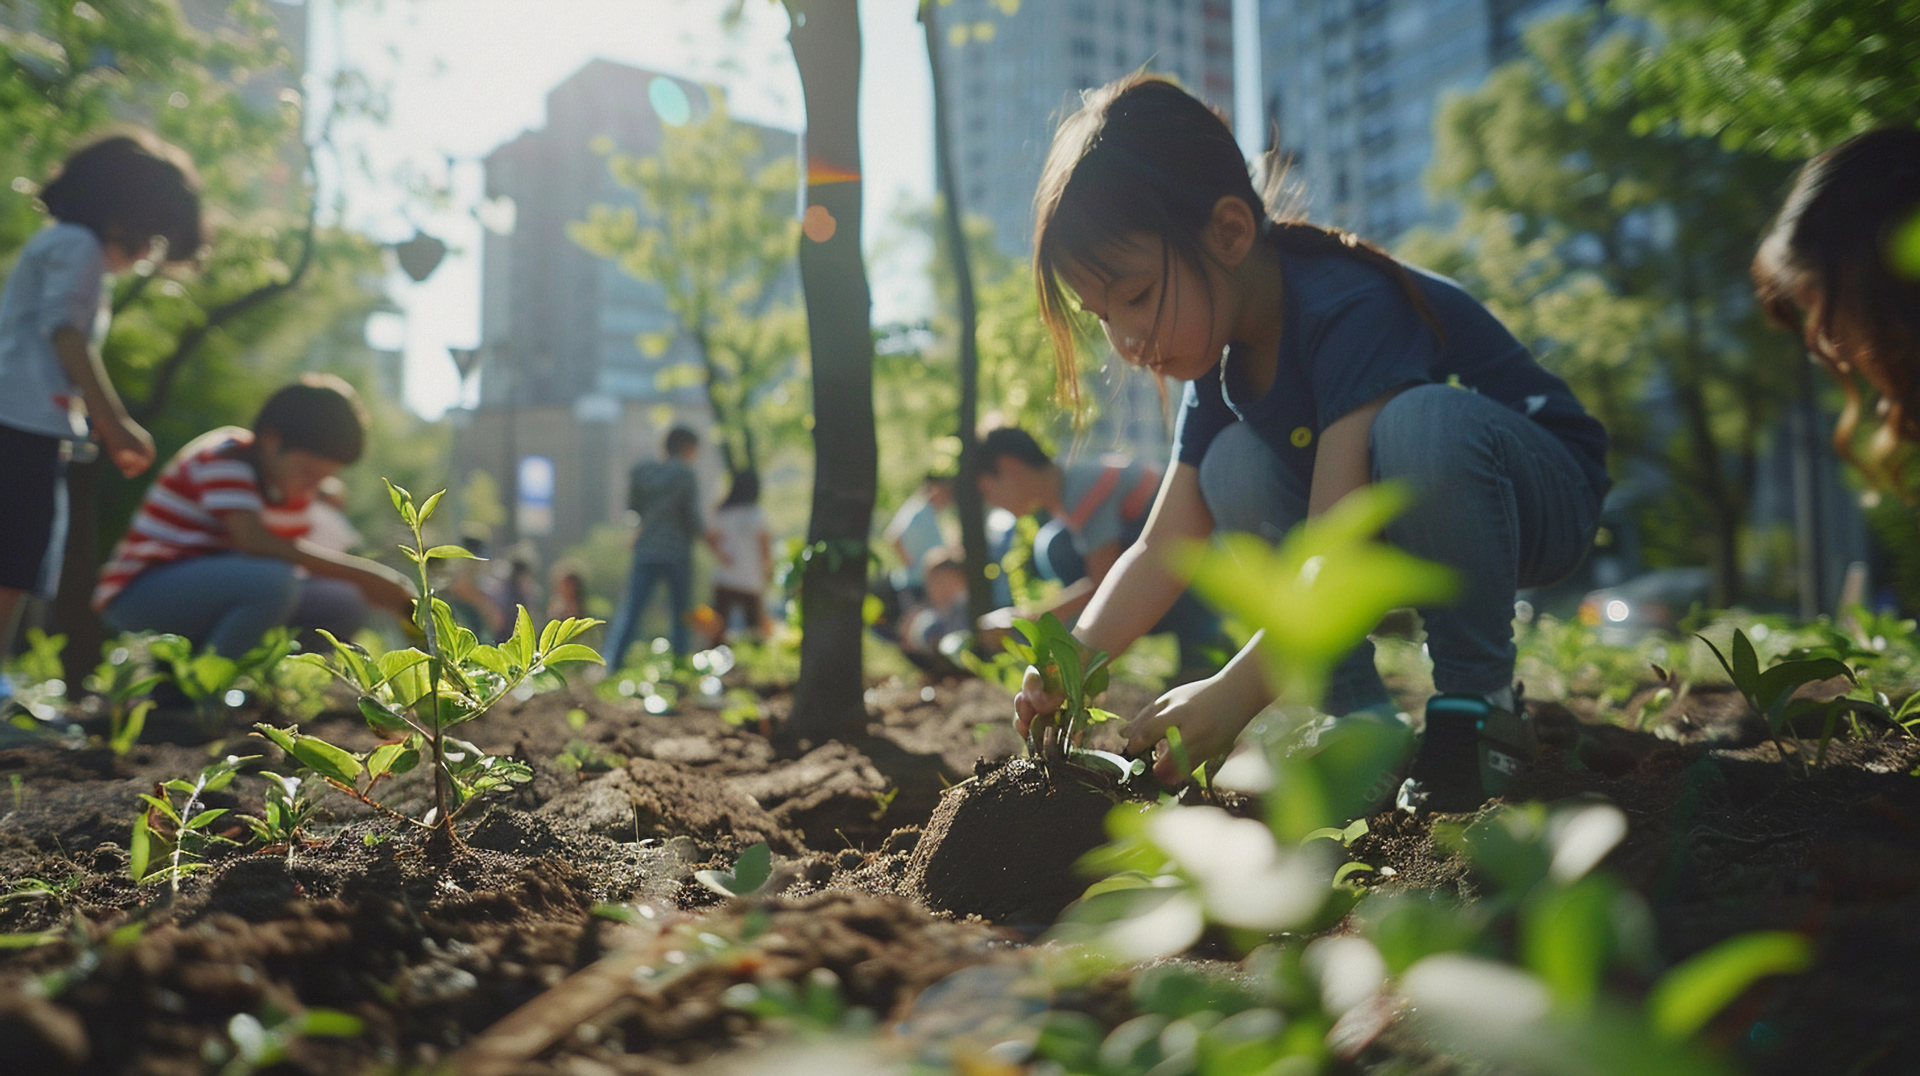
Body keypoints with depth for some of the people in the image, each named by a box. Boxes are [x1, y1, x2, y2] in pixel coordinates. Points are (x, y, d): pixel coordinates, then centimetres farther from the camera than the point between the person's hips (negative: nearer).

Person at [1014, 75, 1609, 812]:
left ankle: (1477, 705, -18)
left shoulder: (1350, 311, -31)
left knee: (1421, 422, -37)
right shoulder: (1219, 358, -5)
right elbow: (1163, 549, -9)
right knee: (1235, 466, -16)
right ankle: (1362, 722, -11)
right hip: (1404, 533, 7)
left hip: (1544, 496, -7)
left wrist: (1235, 693, -45)